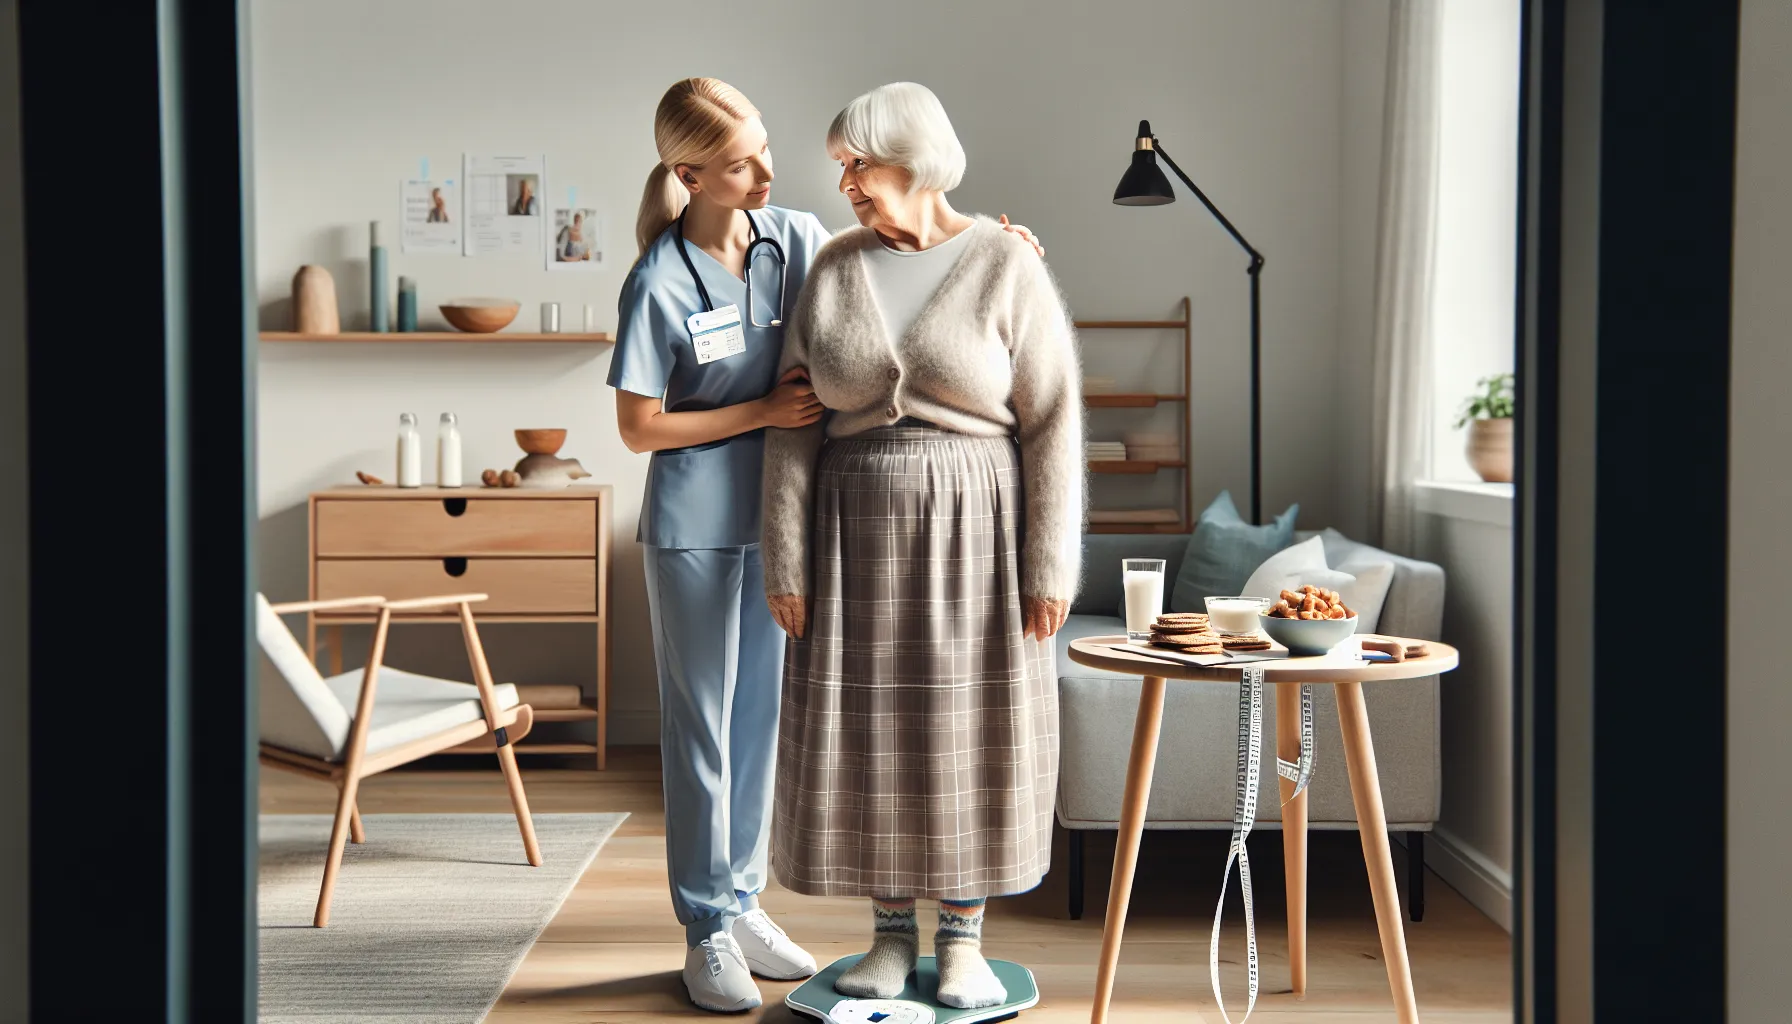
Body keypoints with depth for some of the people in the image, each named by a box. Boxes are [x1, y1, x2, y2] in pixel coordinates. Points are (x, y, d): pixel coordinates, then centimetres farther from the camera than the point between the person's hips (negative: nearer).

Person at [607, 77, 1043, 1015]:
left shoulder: (797, 237, -1)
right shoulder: (661, 283, -15)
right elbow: (639, 428, -10)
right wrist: (762, 411, -16)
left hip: (777, 517, 5)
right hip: (695, 528, -5)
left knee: (761, 714, 14)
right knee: (702, 726, 4)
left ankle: (743, 901, 29)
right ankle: (707, 929, 17)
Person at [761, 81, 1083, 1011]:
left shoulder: (1007, 268, -6)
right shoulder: (833, 269, 2)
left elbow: (1052, 422, -6)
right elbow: (795, 423, 2)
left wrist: (1050, 565, -10)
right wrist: (786, 562, -3)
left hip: (975, 534, -2)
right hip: (862, 537, 3)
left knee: (969, 734, 4)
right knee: (865, 736, 5)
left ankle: (962, 937, 19)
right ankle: (890, 934, 21)